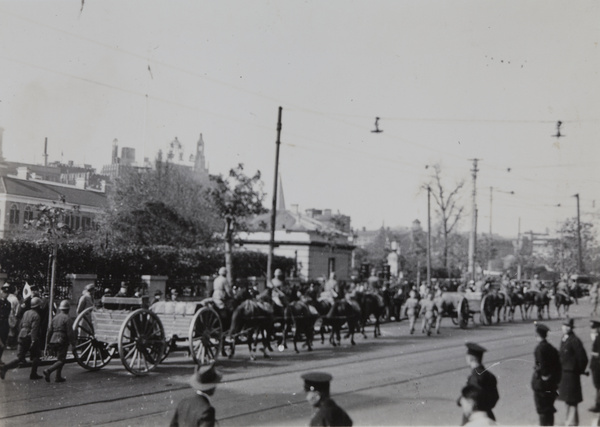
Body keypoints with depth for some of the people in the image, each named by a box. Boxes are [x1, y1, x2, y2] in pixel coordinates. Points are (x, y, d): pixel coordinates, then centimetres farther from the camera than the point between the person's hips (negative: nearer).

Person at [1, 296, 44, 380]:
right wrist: (33, 341, -25)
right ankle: (33, 374, 13)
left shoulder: (26, 313, 12)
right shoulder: (36, 316, -12)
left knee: (19, 358, 9)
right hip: (30, 338, -7)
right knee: (35, 356, 12)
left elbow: (21, 325, 17)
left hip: (22, 336, 7)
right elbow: (34, 329, -21)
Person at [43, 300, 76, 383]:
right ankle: (48, 371, -23)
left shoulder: (55, 318, 12)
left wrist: (49, 342, 25)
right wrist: (73, 342, -1)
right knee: (61, 360, -4)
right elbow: (70, 333, -14)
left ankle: (58, 377, 16)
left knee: (60, 359, 19)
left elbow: (50, 331, 15)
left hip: (53, 340, 7)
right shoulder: (67, 319, -9)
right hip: (62, 342, -7)